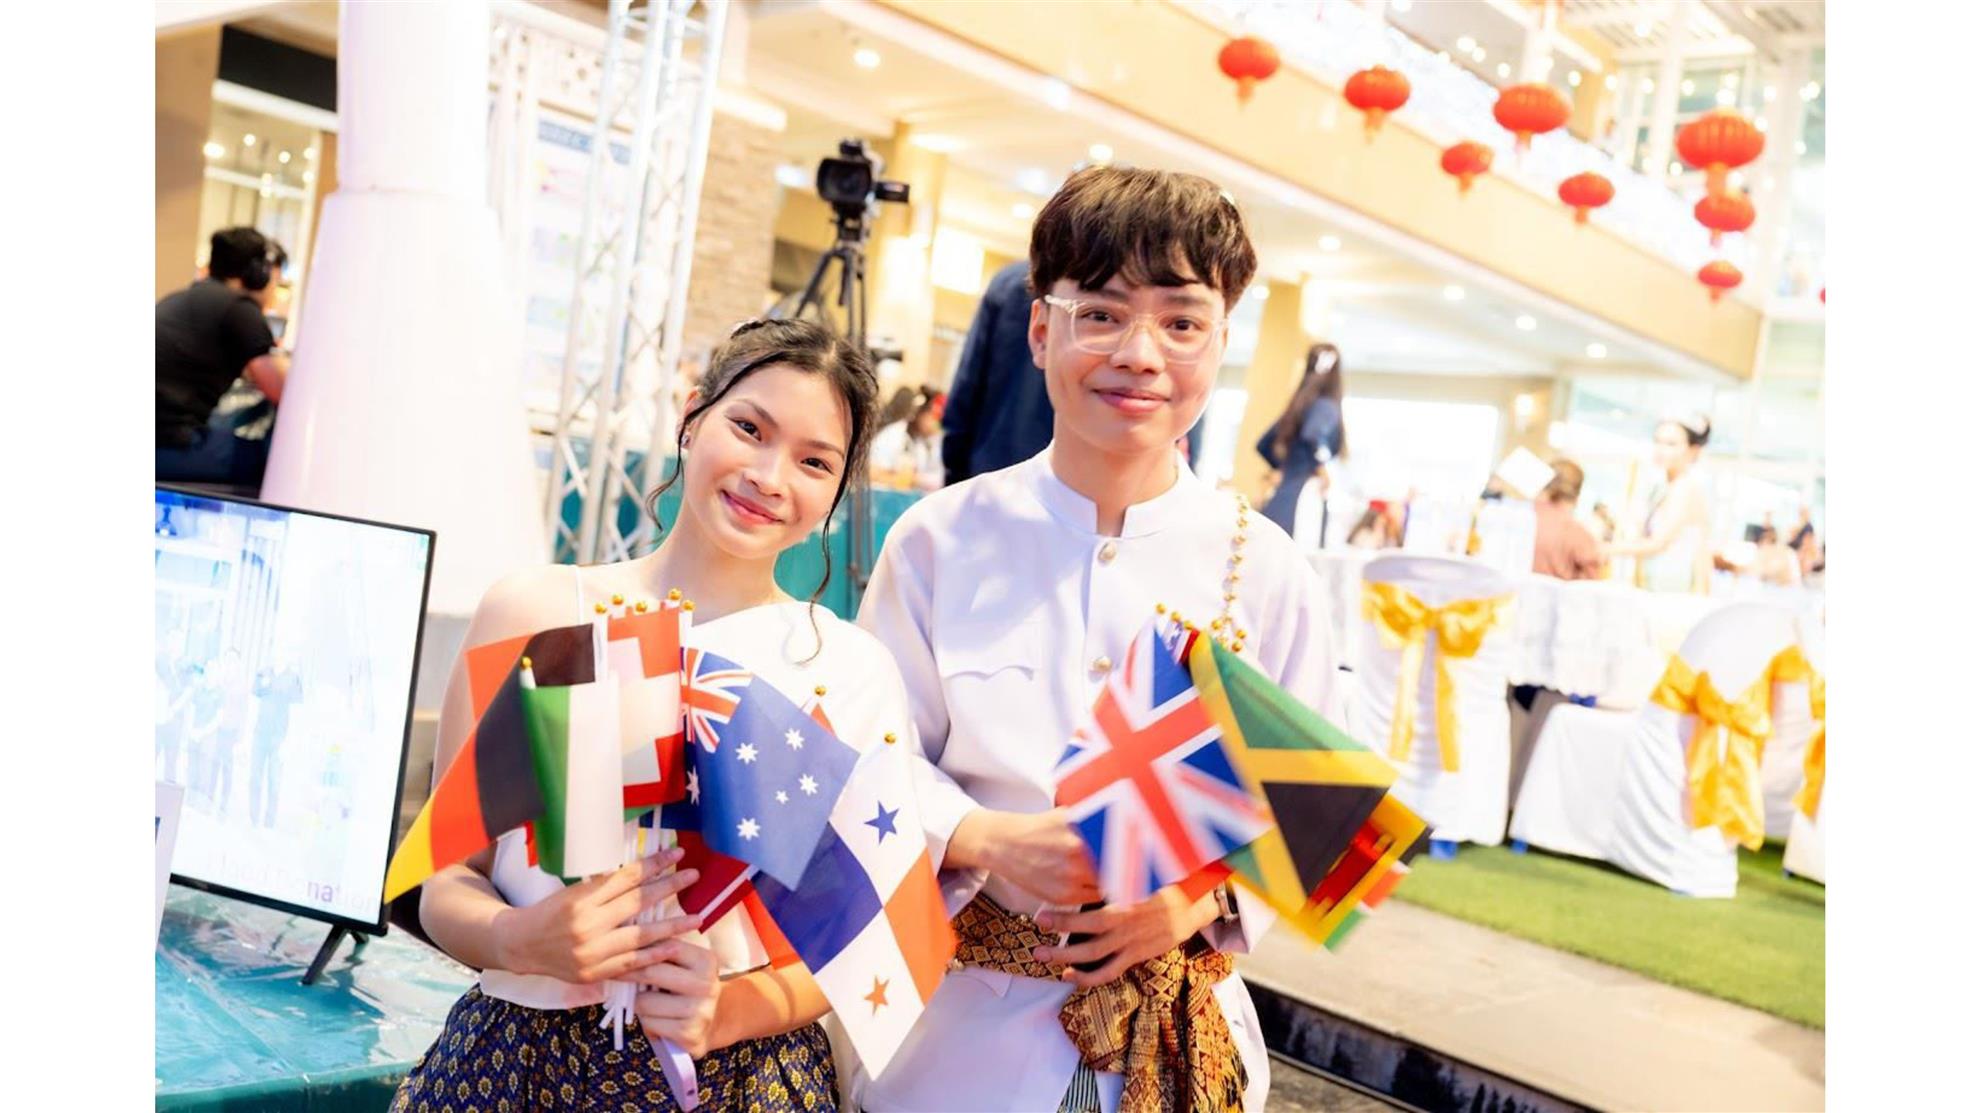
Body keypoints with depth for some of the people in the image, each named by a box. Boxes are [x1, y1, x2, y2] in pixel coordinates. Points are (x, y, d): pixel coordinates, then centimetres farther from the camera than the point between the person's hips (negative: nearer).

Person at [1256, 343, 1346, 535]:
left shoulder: (1299, 406, 17)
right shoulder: (1326, 407, -7)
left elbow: (1264, 445, 24)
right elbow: (1314, 434, -30)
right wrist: (1322, 466, -16)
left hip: (1284, 498, 8)